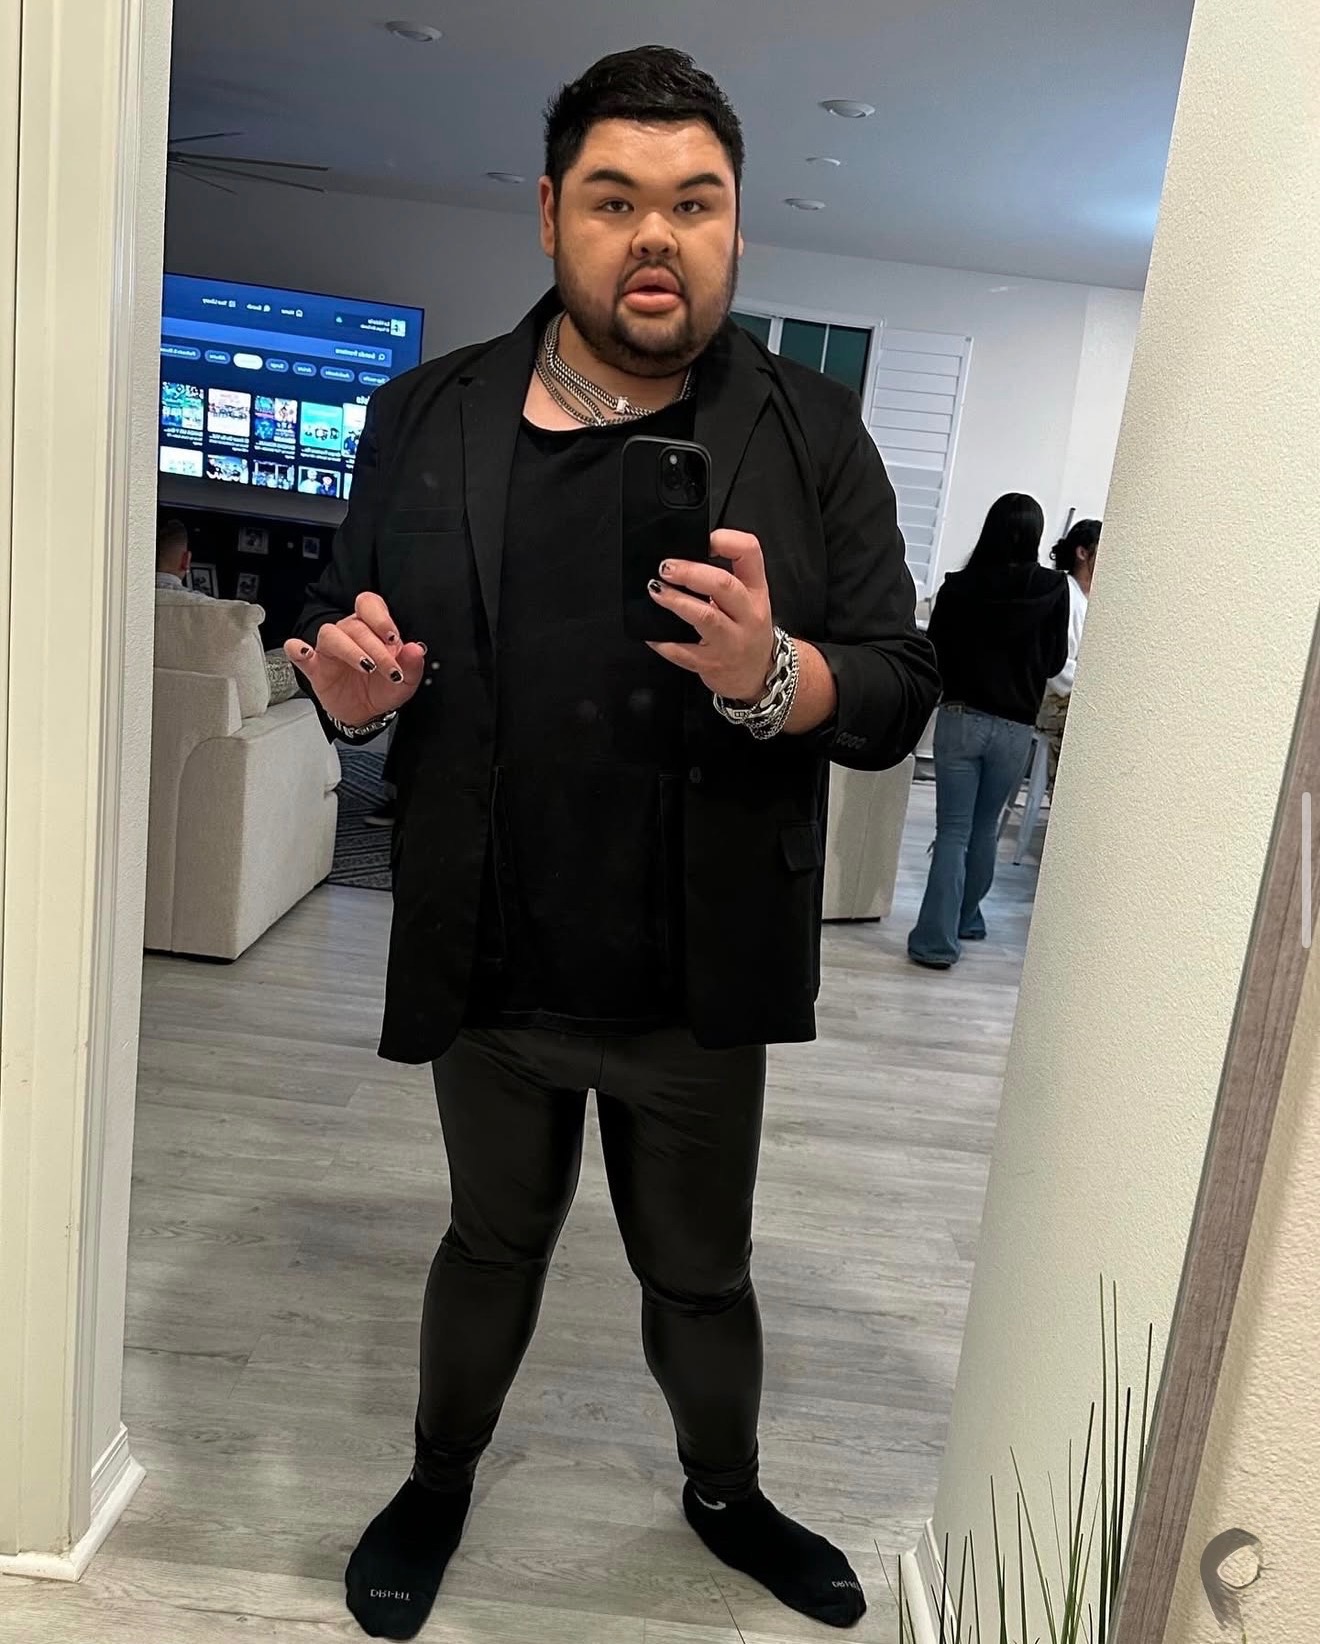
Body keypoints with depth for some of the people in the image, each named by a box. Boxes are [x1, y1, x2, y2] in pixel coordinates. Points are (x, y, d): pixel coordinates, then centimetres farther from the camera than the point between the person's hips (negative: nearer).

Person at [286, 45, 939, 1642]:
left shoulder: (811, 433, -4)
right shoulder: (426, 417, 1)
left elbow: (900, 690, -8)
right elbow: (348, 630, 9)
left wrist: (771, 674, -29)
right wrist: (350, 682, -14)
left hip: (700, 973, -1)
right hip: (487, 961, 2)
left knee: (700, 1269, 19)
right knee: (491, 1241, 23)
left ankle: (726, 1495, 49)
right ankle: (440, 1482, 51)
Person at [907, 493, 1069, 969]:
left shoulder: (959, 587, -6)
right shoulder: (1054, 589, -3)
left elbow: (936, 654, 4)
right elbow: (1055, 661, 7)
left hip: (960, 718, -1)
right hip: (1015, 727, 2)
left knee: (952, 832, 1)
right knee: (985, 830, 18)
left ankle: (937, 940, -4)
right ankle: (967, 919, 34)